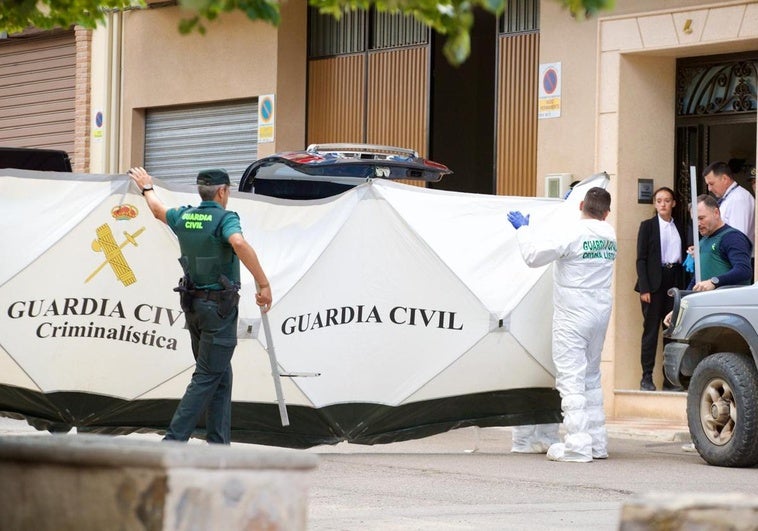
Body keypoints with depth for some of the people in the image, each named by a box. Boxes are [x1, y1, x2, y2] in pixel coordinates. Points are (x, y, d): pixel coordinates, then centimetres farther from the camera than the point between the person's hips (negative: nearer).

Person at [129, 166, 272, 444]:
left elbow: (158, 209, 27)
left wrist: (147, 188, 49)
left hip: (193, 305, 8)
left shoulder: (184, 217, 6)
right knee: (207, 377, -5)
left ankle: (219, 444, 13)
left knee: (221, 376, 15)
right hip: (219, 306, -8)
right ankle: (173, 442, -11)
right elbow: (239, 244, -36)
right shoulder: (225, 218, -15)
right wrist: (263, 284, -35)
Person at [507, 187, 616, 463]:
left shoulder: (571, 233, -15)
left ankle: (577, 445, -12)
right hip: (600, 313, 7)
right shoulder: (609, 235, 6)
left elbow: (534, 255, -14)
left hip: (573, 315, -7)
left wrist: (523, 229, 2)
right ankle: (597, 442, 19)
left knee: (571, 377, -6)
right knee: (591, 376, 17)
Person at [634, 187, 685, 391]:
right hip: (655, 283, -4)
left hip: (675, 281, 4)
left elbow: (683, 256, 16)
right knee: (651, 330, -4)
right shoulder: (647, 226, 3)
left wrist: (683, 286, 5)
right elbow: (641, 259, -2)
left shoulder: (680, 228, 14)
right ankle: (647, 377, -3)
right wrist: (644, 288, -11)